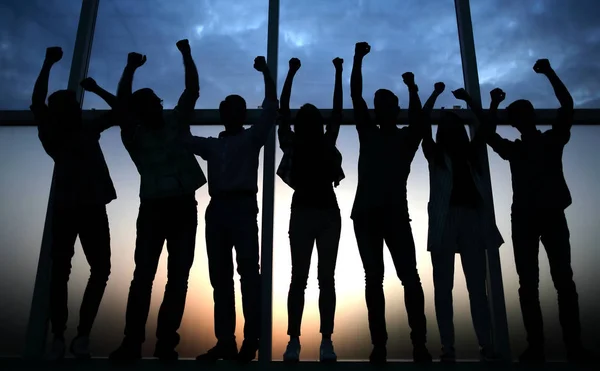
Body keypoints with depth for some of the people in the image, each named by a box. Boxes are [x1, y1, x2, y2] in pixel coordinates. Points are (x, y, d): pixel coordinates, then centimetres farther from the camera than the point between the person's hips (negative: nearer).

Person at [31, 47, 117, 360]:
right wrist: (48, 64, -5)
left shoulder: (89, 131, 17)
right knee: (60, 270, -3)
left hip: (93, 208, 3)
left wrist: (95, 89, 14)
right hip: (65, 208, -3)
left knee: (100, 269, -2)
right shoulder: (52, 136, 8)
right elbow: (37, 103, -6)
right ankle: (58, 338, 2)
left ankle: (82, 335, 7)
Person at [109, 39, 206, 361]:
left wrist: (186, 54, 11)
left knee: (178, 276, -1)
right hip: (153, 208, -1)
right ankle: (132, 342, -1)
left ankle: (166, 341, 5)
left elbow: (192, 89, 13)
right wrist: (130, 68, -10)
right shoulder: (134, 135, 10)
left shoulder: (177, 122, 16)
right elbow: (121, 103, -3)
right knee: (144, 274, -6)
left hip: (184, 206, 2)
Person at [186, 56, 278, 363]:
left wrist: (265, 71, 2)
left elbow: (271, 107, 5)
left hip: (242, 205, -5)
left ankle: (251, 340, -11)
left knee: (248, 271, -11)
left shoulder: (252, 138, 14)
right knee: (220, 276, 0)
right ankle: (225, 341, 3)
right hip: (217, 208, 5)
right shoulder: (212, 145, 26)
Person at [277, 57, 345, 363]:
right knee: (299, 277, -3)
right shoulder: (291, 143, 8)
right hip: (302, 212, -1)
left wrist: (339, 73, 15)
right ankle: (293, 341, 0)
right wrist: (291, 73, 8)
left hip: (328, 212, 2)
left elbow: (337, 111, 13)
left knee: (326, 278, 0)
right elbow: (283, 109, 6)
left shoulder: (328, 143, 13)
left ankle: (326, 341, 3)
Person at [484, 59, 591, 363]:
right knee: (528, 283, -4)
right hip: (524, 218, 1)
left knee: (563, 279, -6)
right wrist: (494, 106, 6)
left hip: (553, 215, -1)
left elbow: (567, 104, 3)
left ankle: (574, 345, -5)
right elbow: (488, 136, 11)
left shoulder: (553, 139, 13)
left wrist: (550, 73, 0)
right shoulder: (513, 149, 19)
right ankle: (536, 346, -3)